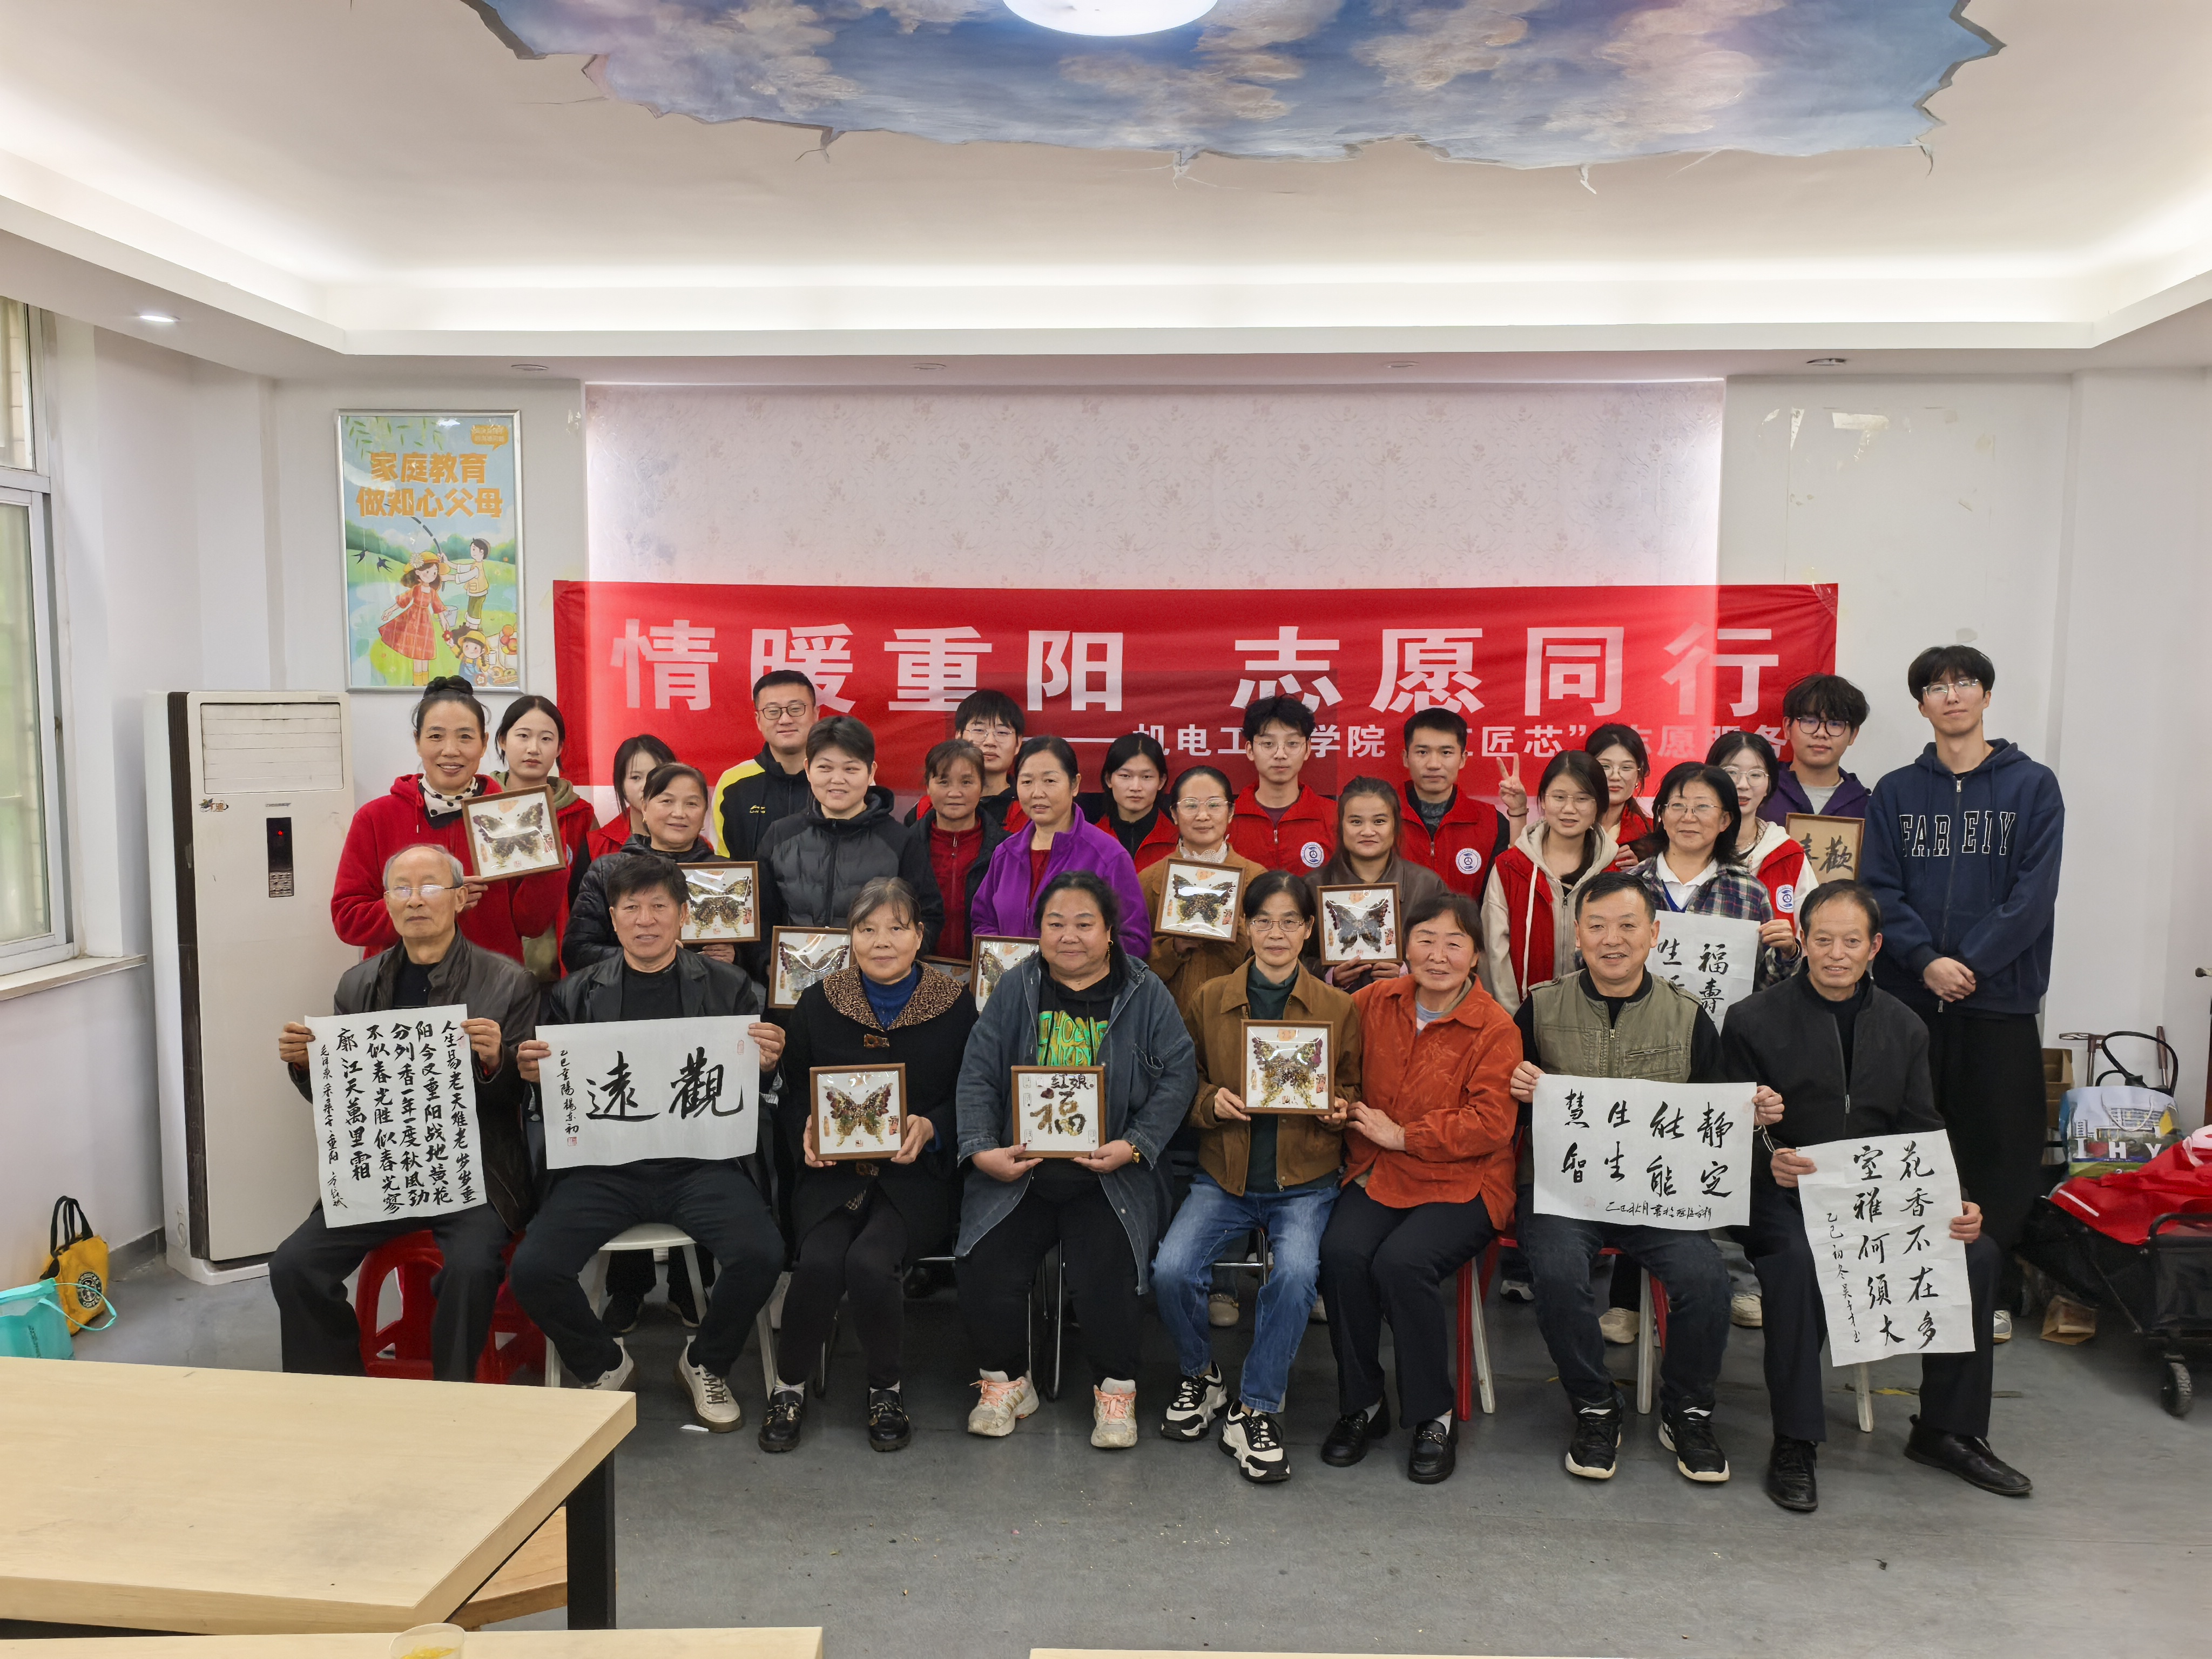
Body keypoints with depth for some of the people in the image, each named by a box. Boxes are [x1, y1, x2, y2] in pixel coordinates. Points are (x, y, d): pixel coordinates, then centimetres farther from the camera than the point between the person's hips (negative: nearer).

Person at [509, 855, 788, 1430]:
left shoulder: (728, 987, 9)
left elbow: (756, 1092, 9)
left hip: (700, 1161, -1)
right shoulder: (577, 993, 12)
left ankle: (706, 1364, 9)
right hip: (602, 1165, 1)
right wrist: (532, 1073, -9)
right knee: (532, 1269, -21)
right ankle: (603, 1363, 14)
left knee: (760, 1253, -25)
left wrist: (768, 1063, -13)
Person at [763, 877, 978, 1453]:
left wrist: (929, 1127, -14)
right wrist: (808, 1131, -8)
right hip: (833, 1171, 2)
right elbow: (791, 1097, 13)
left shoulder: (955, 1007, 3)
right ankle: (789, 1386, 2)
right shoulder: (818, 1005, 8)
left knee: (871, 1261, -27)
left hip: (916, 1174, -1)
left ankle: (886, 1387, 1)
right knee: (820, 1261, -26)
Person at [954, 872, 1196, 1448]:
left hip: (1111, 1175, -2)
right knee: (985, 1267, -16)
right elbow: (978, 1074, 3)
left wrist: (1135, 1146, -15)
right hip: (1018, 1169, 2)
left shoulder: (1144, 994, 2)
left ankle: (1115, 1390, 8)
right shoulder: (1016, 988, 7)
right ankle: (1006, 1380, 13)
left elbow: (1179, 1076, -3)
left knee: (1106, 1277, -21)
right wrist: (981, 1149, -11)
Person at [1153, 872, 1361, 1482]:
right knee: (1171, 1270, -22)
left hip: (1304, 1181, -1)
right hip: (1223, 1176, 1)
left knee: (1297, 1272, -30)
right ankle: (1200, 1376, 10)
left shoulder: (1338, 1008, 5)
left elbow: (1352, 1094, 14)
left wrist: (1340, 1110, -9)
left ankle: (1255, 1411, -8)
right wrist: (1212, 1102, -9)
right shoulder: (1209, 1001, 7)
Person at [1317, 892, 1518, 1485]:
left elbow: (1491, 1124, -14)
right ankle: (1361, 1407, -3)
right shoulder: (1375, 1002, 7)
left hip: (1463, 1184, -4)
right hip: (1377, 1175, 4)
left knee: (1402, 1261, -29)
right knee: (1341, 1252, -24)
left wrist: (1404, 1136, -14)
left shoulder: (1496, 1029, -7)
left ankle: (1435, 1418, -6)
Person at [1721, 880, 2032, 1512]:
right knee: (1797, 1260, -35)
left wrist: (1958, 1204, -8)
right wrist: (1769, 1162, -26)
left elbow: (1925, 1132, 10)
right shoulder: (1754, 1020, -1)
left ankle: (1946, 1431, 3)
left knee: (1978, 1253, -17)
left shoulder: (1904, 1027, 13)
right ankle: (1794, 1444, -19)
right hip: (1785, 1195, -4)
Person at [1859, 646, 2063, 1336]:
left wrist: (1970, 963, -15)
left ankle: (1995, 1290, 17)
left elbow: (2035, 892, -6)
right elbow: (1879, 889, 0)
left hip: (1999, 995, -1)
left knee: (1998, 1147, 3)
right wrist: (1927, 960, -15)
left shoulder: (2033, 787, 3)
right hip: (1907, 994, 1)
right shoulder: (1895, 793, 8)